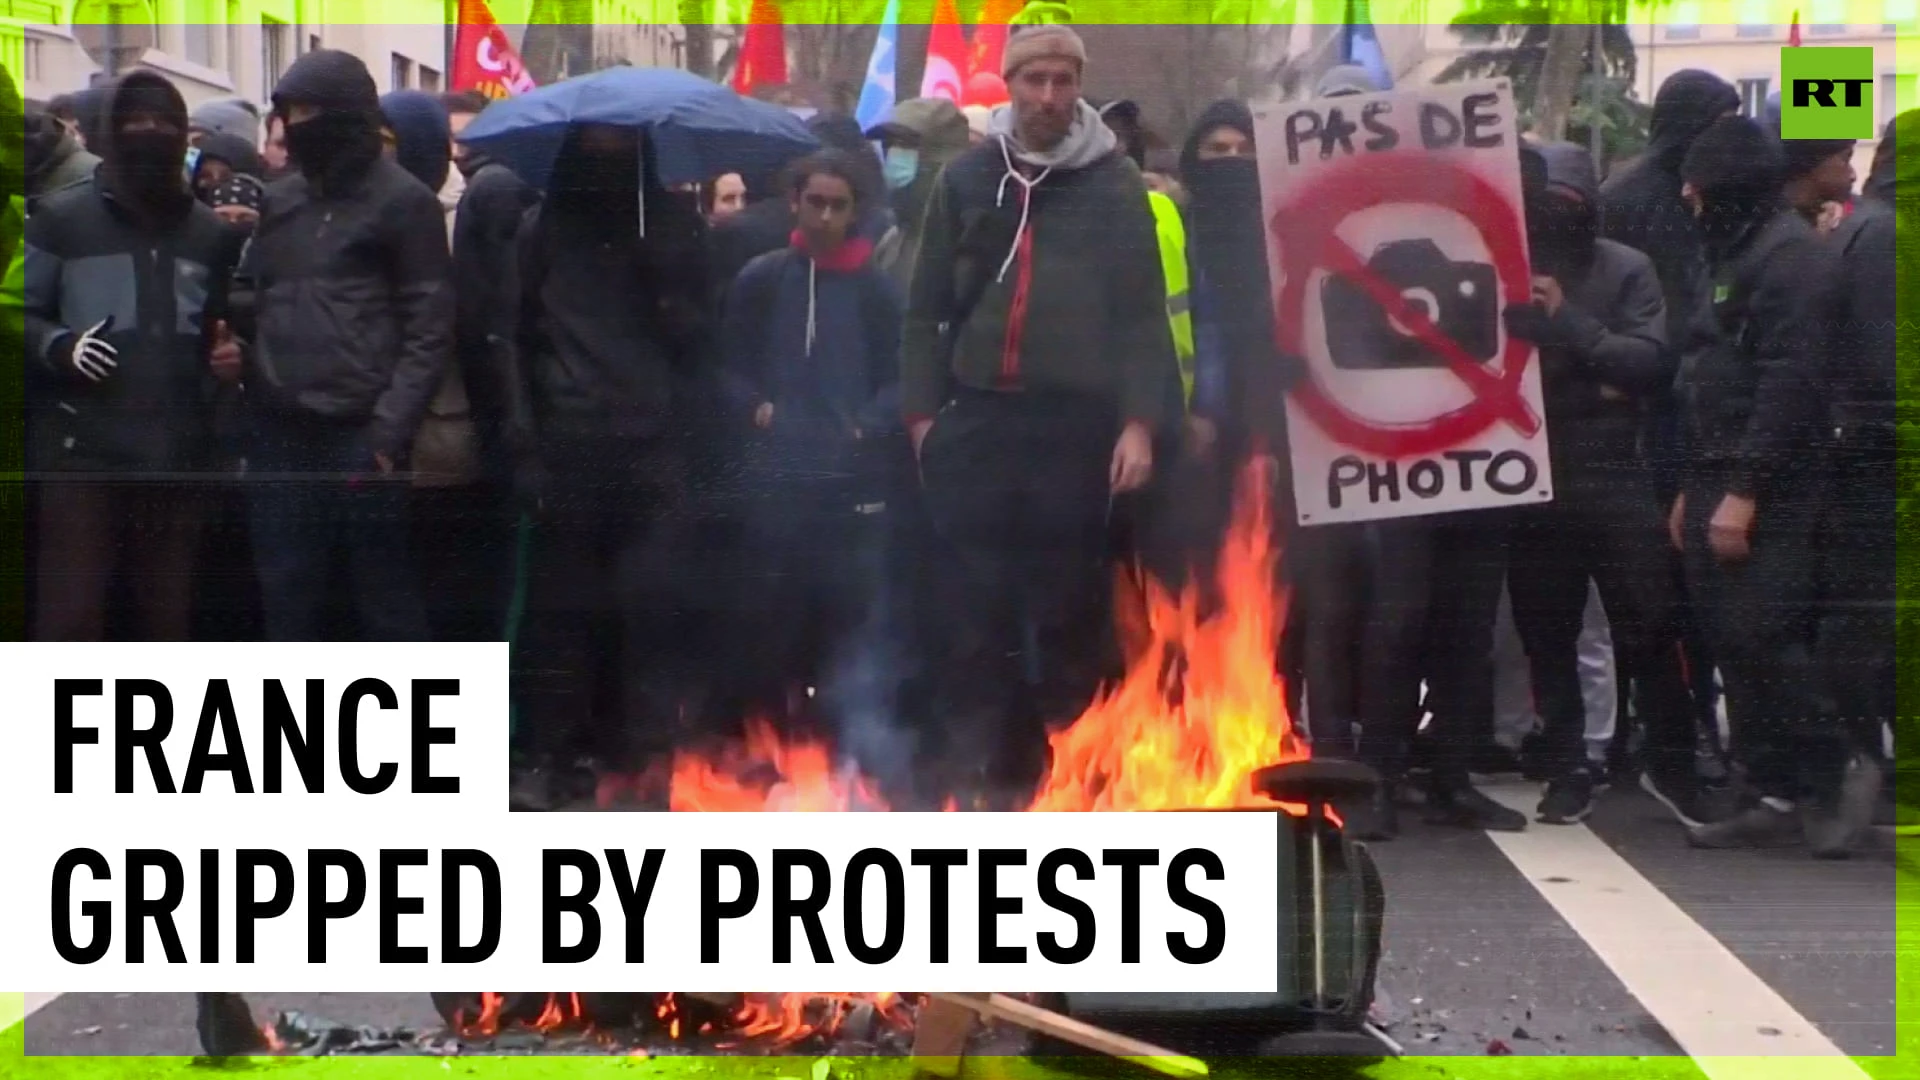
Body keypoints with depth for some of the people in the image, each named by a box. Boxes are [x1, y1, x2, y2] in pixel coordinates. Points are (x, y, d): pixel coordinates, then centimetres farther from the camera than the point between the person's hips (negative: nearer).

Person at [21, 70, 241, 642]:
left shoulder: (209, 232, 14)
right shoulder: (63, 217, 1)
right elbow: (16, 313, 0)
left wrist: (230, 353, 5)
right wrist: (60, 346, -20)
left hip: (177, 455, 4)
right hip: (82, 451, -4)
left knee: (168, 611, 12)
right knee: (70, 611, -4)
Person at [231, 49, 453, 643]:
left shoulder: (402, 201, -2)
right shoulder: (279, 200, 15)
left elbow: (428, 326, -6)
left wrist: (390, 427, -13)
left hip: (360, 437, -6)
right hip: (279, 436, 6)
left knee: (383, 594, 1)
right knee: (285, 594, 10)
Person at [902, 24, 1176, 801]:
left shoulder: (1114, 183, 4)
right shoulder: (967, 179, 9)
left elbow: (1143, 312, 1)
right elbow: (928, 306, 11)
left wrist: (1139, 421, -8)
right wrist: (922, 410, 3)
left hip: (1075, 419, -1)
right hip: (977, 417, 2)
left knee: (1066, 599, 4)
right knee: (974, 600, 2)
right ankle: (973, 754, 9)